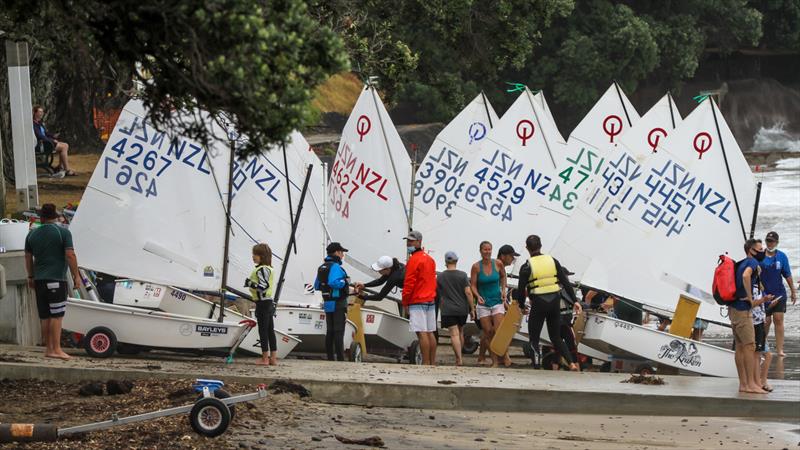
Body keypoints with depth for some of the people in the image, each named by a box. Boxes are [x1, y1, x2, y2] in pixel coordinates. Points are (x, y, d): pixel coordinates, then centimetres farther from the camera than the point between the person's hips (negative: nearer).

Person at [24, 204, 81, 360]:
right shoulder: (63, 232, -4)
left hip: (39, 280, 5)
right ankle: (56, 349, -12)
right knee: (56, 315, -8)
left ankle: (48, 348, 11)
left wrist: (30, 277, 24)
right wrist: (76, 275, -4)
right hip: (56, 279, -5)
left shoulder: (32, 234, 11)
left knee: (45, 316, 9)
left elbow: (28, 258, 15)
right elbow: (70, 255, -10)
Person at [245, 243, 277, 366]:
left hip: (262, 302, -10)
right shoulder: (268, 269, 16)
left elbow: (263, 286, -24)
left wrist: (250, 283, -17)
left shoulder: (262, 270, -16)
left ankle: (265, 358, -3)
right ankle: (273, 358, 13)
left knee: (263, 330, -5)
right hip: (269, 302, 10)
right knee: (270, 331, 10)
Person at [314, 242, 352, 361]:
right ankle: (340, 358, -10)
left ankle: (330, 357, 15)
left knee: (329, 331, 12)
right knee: (338, 331, -8)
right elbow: (334, 282, -30)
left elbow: (317, 286, 18)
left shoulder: (322, 268, 13)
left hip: (327, 303, 9)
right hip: (338, 303, -9)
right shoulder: (335, 267, -16)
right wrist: (345, 281, -14)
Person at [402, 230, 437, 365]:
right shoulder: (430, 259, 16)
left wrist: (405, 303, -7)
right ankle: (433, 363, 12)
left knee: (422, 333, -10)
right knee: (430, 333, 11)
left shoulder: (414, 260, -11)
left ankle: (426, 364, -13)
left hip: (417, 302, -9)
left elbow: (409, 283, -13)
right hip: (431, 300, 9)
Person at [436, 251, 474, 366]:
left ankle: (459, 359, -16)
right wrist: (472, 309, -2)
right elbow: (468, 292, -8)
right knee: (460, 332, 19)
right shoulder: (462, 275, -3)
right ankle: (459, 357, 27)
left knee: (454, 334, -6)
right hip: (462, 309, 2)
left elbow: (436, 294, 11)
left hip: (448, 310, -2)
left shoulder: (440, 277, 0)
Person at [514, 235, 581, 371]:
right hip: (555, 302, 4)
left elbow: (521, 290, -3)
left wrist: (521, 306, 12)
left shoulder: (526, 267, -4)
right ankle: (572, 363, -1)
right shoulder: (553, 261, 6)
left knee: (534, 339, 9)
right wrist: (574, 301, 5)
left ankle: (537, 367, 1)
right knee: (556, 338, 15)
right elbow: (565, 282, 4)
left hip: (538, 304, -4)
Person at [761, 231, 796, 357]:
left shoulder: (782, 256, 1)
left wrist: (793, 291, 12)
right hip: (764, 294, -1)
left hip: (779, 293, 1)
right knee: (766, 321, 2)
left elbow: (787, 275, 9)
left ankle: (779, 349, -4)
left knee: (778, 320, -5)